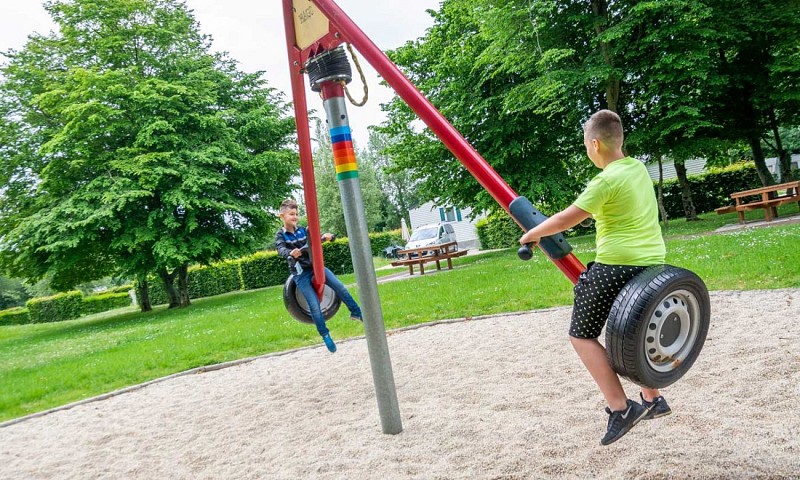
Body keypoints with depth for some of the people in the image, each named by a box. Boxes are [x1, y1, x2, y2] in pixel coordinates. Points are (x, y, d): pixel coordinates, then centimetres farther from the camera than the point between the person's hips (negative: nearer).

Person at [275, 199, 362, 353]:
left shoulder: (303, 230, 6)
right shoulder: (280, 235, -3)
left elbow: (318, 236, -1)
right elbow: (281, 250, -23)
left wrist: (327, 236, -27)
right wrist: (291, 254, -47)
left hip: (316, 265, 3)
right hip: (300, 273, -3)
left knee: (339, 286, -11)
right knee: (314, 305, -9)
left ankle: (356, 312, 6)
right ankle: (325, 335, 7)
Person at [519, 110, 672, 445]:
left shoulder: (607, 180, -16)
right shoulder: (639, 168, 10)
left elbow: (567, 219, -17)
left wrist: (532, 234, -2)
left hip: (616, 266, -9)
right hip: (653, 263, 9)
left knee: (582, 335, 3)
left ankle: (620, 408, -1)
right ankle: (652, 399, 32)